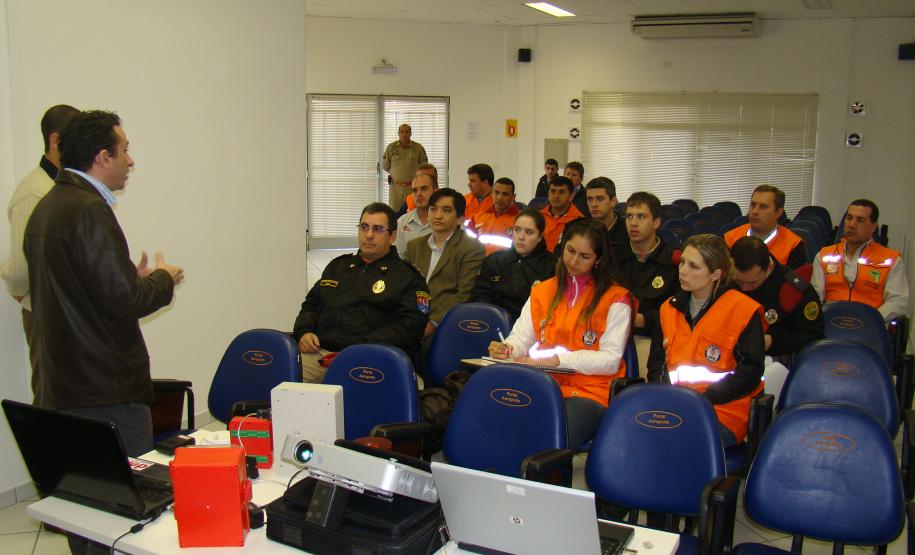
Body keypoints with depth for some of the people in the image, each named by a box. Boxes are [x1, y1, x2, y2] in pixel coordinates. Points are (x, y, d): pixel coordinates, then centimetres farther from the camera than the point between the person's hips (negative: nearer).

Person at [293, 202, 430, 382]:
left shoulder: (407, 277, 8)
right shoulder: (339, 265, 28)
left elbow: (409, 327, -4)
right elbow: (311, 304, 33)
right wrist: (304, 331, 10)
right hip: (319, 352, 5)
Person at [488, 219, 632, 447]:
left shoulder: (615, 298, 4)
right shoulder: (542, 291, 19)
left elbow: (610, 360, -5)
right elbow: (520, 339, 12)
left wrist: (556, 360, -16)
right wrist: (506, 349, -12)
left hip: (590, 393, -3)